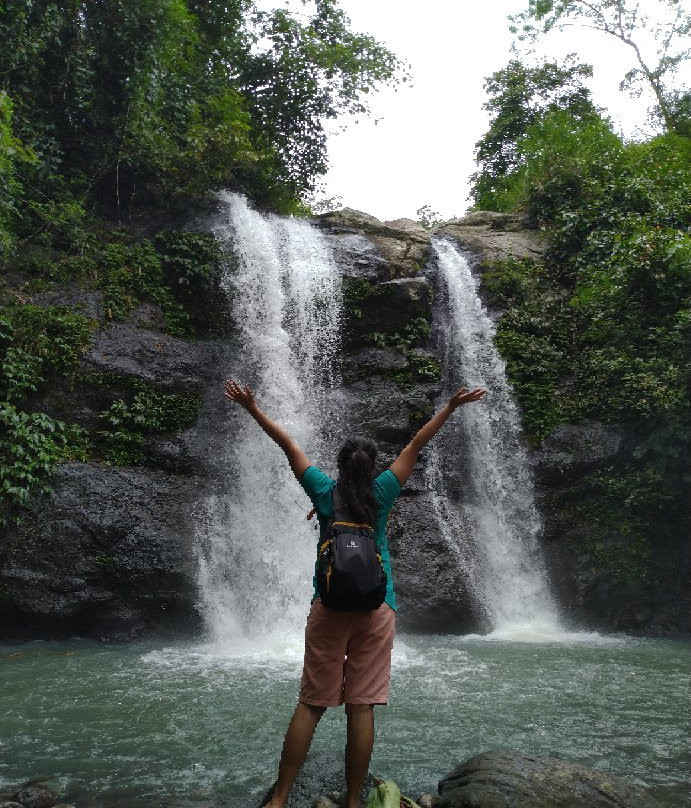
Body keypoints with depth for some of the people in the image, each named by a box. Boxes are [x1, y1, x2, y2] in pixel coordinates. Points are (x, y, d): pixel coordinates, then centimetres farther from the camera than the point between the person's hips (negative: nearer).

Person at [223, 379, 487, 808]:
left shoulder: (325, 491, 1)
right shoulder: (381, 492, 0)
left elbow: (290, 445, 8)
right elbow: (415, 447, 5)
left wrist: (253, 408, 14)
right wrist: (450, 407, 12)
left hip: (330, 607, 1)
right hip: (377, 608, 0)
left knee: (311, 705, 6)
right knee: (362, 707, 4)